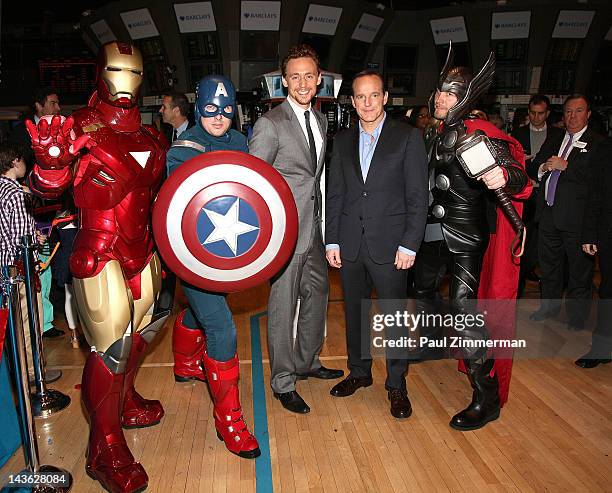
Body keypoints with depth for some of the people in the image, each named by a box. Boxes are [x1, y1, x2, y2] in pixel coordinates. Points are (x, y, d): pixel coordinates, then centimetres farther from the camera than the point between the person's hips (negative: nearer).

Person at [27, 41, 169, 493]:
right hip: (100, 251, -7)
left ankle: (124, 401, 44)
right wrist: (50, 159, -34)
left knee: (139, 328, 19)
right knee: (110, 344, -5)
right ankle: (105, 448, 11)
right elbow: (48, 187, -15)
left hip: (141, 249, 7)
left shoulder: (149, 136, 9)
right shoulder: (83, 127, -8)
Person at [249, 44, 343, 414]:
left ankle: (307, 362, 39)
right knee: (283, 306, 1)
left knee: (318, 293, 19)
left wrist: (321, 221, 14)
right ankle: (283, 382, 18)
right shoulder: (270, 124, -11)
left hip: (313, 227, 8)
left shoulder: (321, 121, 12)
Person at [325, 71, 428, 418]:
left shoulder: (408, 137, -2)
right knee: (355, 311, 14)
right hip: (350, 243, 4)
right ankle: (359, 371, 33)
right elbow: (335, 194, 10)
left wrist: (409, 245, -11)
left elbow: (418, 196, -5)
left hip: (389, 244, -4)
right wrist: (332, 240, 4)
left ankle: (397, 385, 22)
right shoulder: (343, 141, 10)